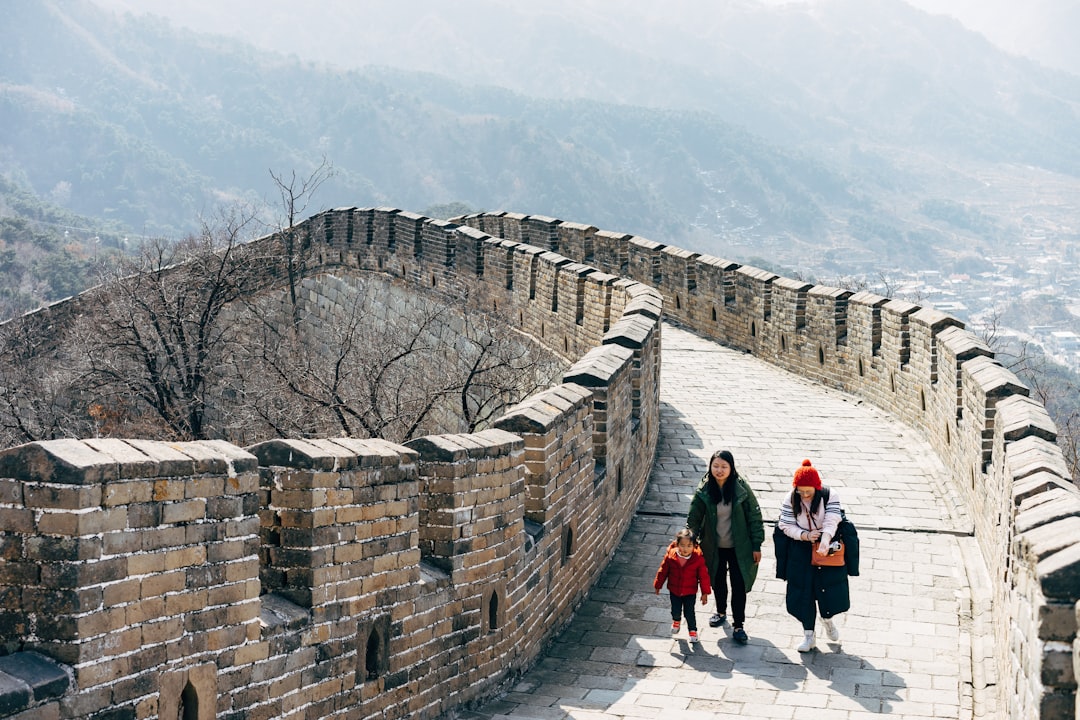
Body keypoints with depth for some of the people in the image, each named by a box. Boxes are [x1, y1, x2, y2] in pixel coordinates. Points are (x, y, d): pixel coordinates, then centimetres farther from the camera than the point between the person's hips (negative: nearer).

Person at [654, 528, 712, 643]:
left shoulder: (698, 558, -20)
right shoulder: (670, 556, -17)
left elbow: (703, 576, -10)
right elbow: (663, 571, -2)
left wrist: (705, 593, -6)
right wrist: (658, 585, 8)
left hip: (690, 591, -2)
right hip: (674, 590, 2)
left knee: (689, 612, 1)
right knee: (675, 610, 14)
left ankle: (692, 630, 29)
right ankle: (676, 621, 50)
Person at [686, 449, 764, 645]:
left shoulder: (741, 489, -15)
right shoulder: (704, 490, -11)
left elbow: (754, 517, -8)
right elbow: (693, 517, -4)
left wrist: (756, 546, -6)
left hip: (739, 547, -2)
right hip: (714, 546, 2)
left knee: (739, 585, -2)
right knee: (718, 581, 20)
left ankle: (738, 626, 10)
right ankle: (721, 612, 44)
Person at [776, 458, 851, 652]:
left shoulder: (830, 496, -13)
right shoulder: (790, 500, -8)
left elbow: (831, 522, -24)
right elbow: (787, 526, -8)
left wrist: (824, 541, -40)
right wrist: (805, 535, -25)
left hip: (828, 549, -1)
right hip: (801, 553, 1)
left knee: (830, 589, 3)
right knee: (803, 593, 4)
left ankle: (827, 618, 36)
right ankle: (809, 635, 17)